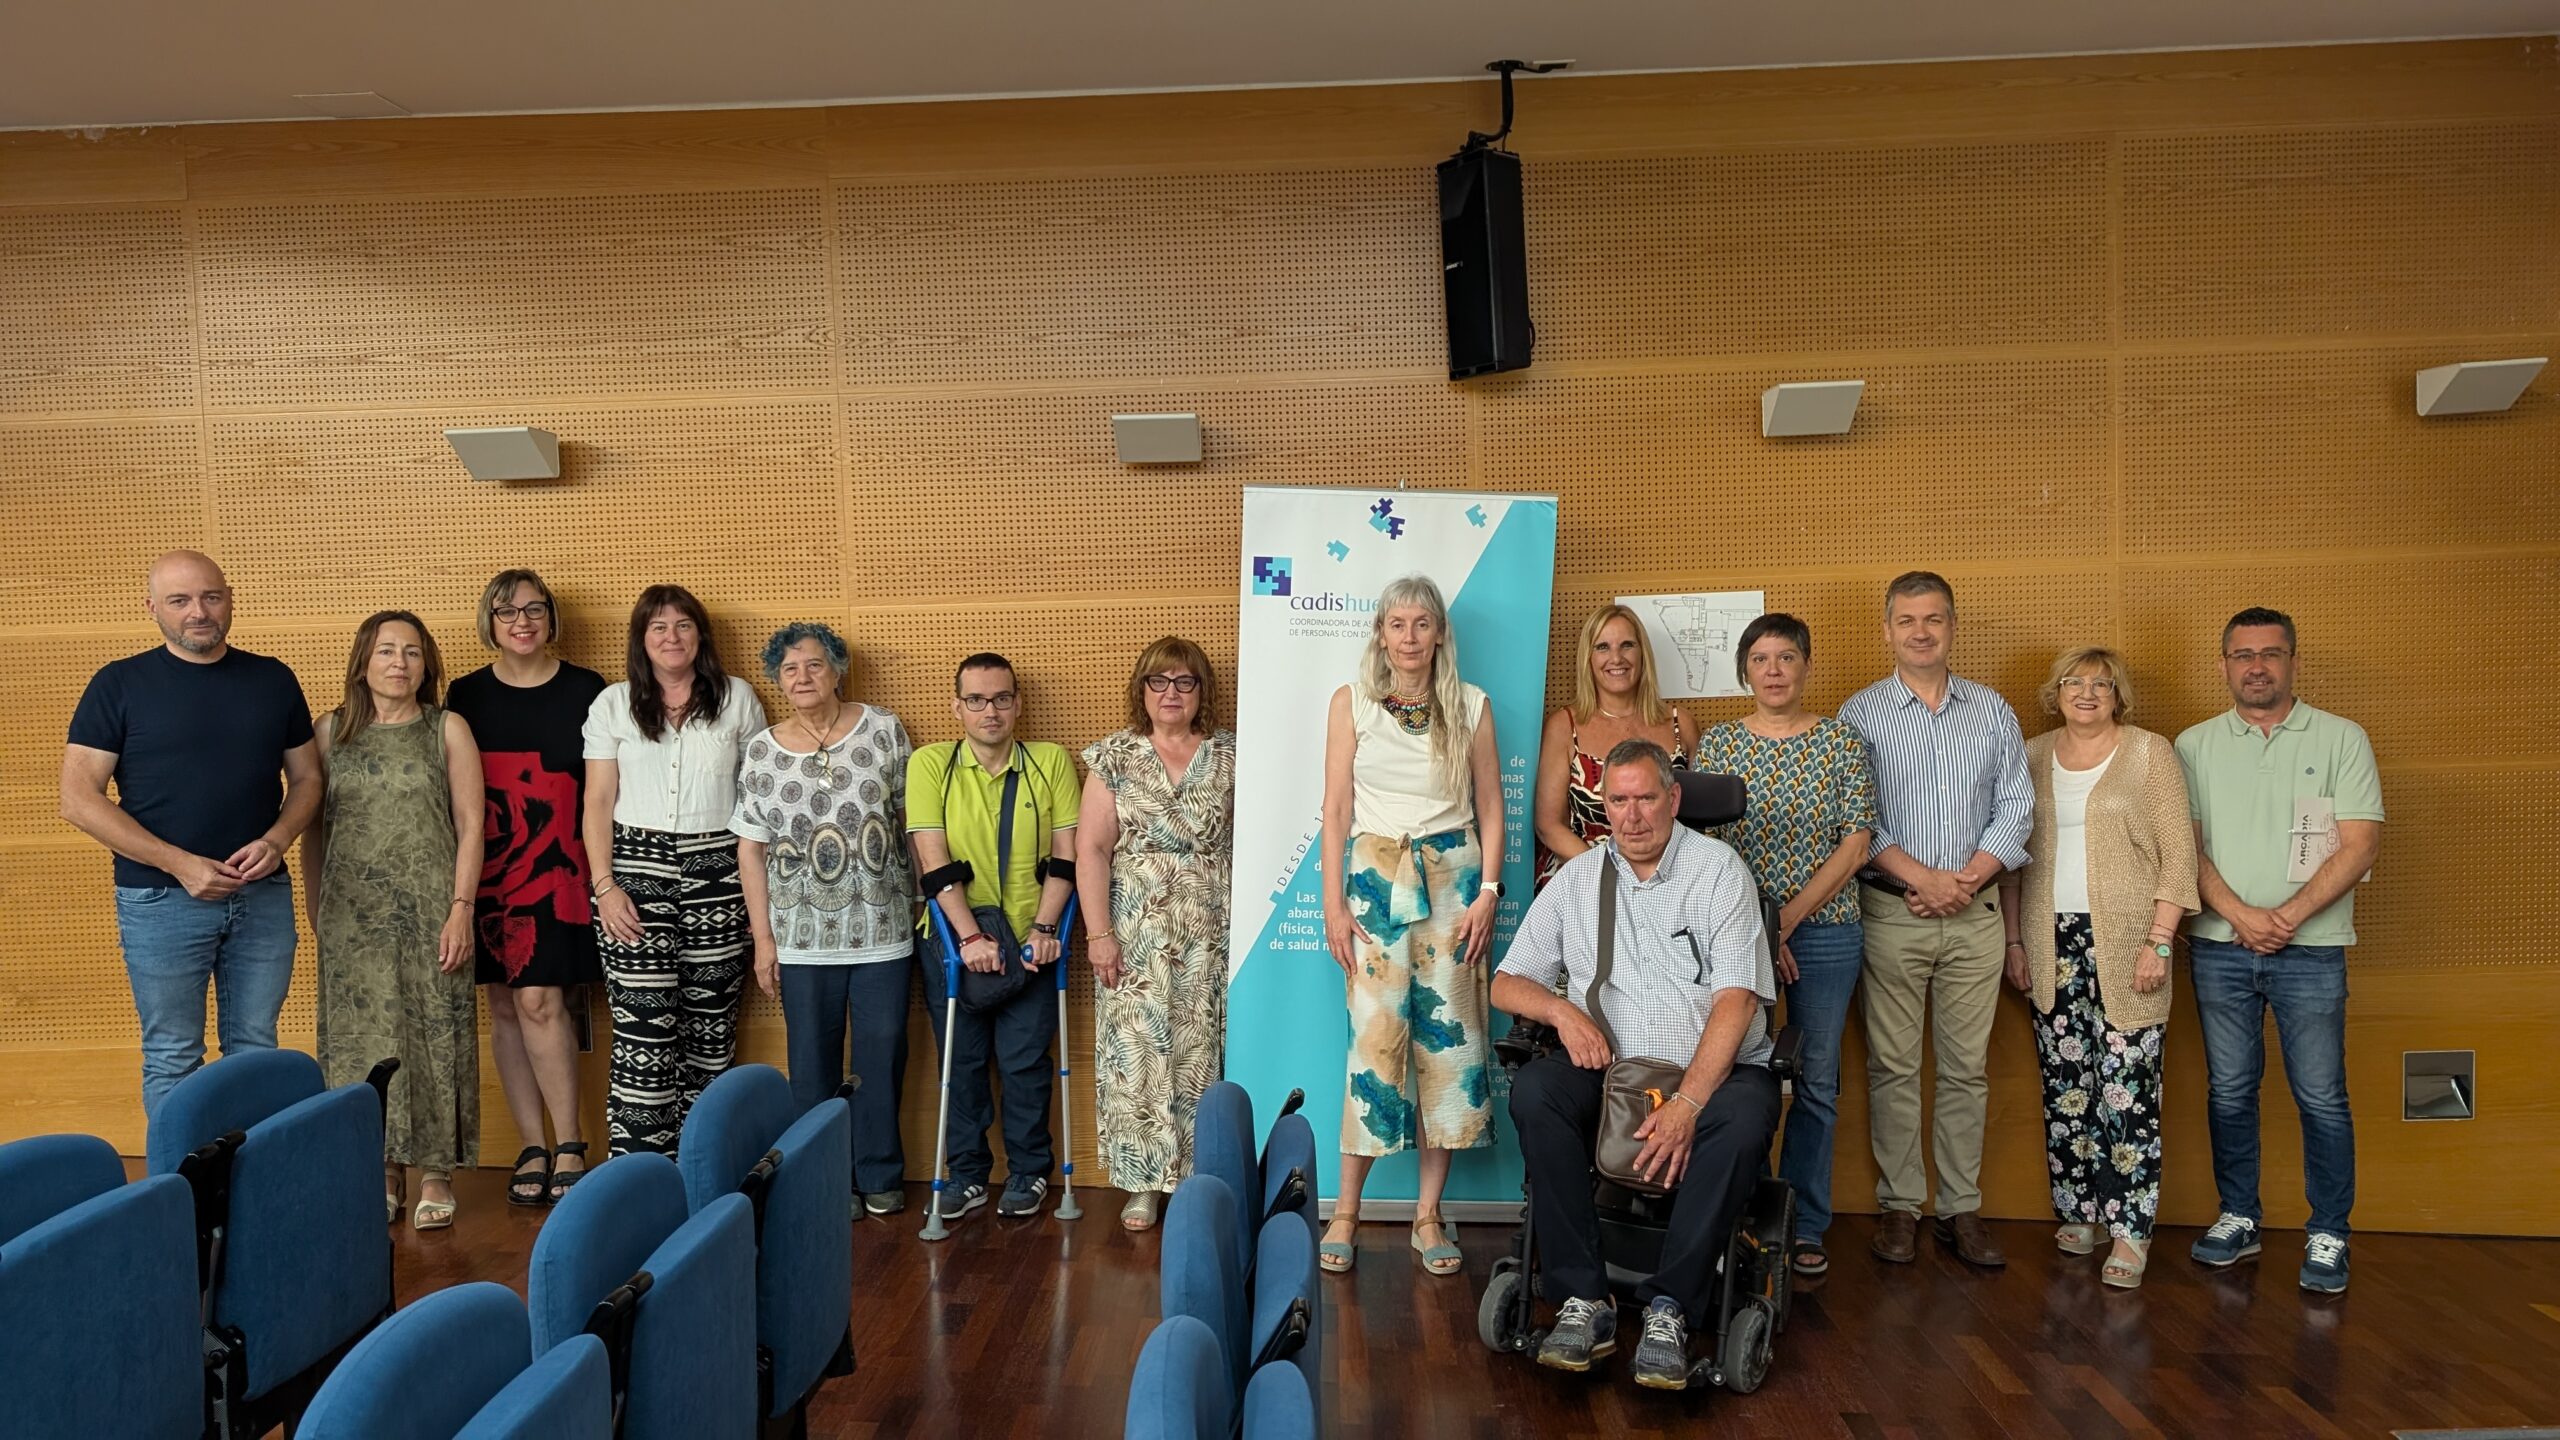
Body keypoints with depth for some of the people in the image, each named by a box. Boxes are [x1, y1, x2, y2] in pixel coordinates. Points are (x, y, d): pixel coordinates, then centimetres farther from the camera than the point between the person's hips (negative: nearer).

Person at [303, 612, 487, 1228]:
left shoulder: (447, 729, 1)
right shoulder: (332, 731, 7)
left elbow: (470, 825, -2)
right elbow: (313, 828, 11)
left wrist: (461, 908, -9)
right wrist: (316, 908, 8)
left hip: (429, 907, -2)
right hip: (353, 912, 2)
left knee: (433, 1034, 1)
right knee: (361, 1035, 6)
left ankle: (435, 1172, 12)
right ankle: (381, 1171, 18)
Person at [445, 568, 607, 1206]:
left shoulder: (584, 690, 2)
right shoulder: (466, 695, 8)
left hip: (559, 867, -3)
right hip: (487, 870, 3)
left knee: (540, 1000, -11)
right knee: (504, 1007, 5)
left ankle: (569, 1146, 0)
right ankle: (535, 1149, 14)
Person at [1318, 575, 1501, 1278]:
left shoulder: (1471, 706, 7)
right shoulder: (1351, 702, 4)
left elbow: (1491, 810, 9)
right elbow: (1336, 810, 2)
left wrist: (1487, 891, -3)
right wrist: (1333, 905, -3)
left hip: (1452, 876, 1)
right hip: (1375, 877, -1)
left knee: (1448, 1037, 1)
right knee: (1375, 1037, -6)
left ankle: (1428, 1213, 12)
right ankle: (1346, 1210, 7)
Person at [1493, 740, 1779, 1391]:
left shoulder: (1719, 868, 0)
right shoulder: (1575, 879, 10)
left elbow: (1737, 998, -11)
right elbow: (1507, 983, 11)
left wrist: (1687, 1103, -22)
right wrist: (1562, 1009, -12)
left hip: (1710, 1069, -2)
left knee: (1744, 1118, -35)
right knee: (1532, 1090, -27)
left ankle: (1670, 1307, -23)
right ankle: (1583, 1298, -21)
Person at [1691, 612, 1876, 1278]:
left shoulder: (1842, 742, 2)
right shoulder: (1719, 742, 3)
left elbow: (1855, 846, -2)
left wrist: (1788, 919, -10)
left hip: (1825, 930, 0)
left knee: (1817, 1080, 5)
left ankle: (1806, 1226, 18)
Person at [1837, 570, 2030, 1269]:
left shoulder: (1993, 712, 9)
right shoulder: (1860, 714, 0)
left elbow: (2015, 809, 5)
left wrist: (1967, 880, -8)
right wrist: (1922, 876, -14)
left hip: (1974, 915, 2)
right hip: (1891, 913, -2)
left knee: (1966, 1066, 7)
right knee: (1893, 1066, 2)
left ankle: (1962, 1208, 16)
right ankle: (1899, 1205, 12)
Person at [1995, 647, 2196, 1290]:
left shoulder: (2150, 753, 1)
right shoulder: (2032, 757, 11)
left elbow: (2178, 854, -4)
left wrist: (2158, 942, -11)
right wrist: (2014, 940, 8)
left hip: (2125, 945, -3)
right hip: (2053, 943, 3)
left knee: (2127, 1084, -4)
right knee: (2064, 1082, 7)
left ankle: (2129, 1230, 4)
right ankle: (2080, 1211, 20)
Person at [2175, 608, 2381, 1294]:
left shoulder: (2341, 738, 1)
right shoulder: (2195, 745, 7)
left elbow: (2360, 845, -5)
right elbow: (2186, 847, 2)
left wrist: (2286, 917, -14)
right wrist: (2241, 915, -12)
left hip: (2309, 949, -2)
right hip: (2219, 947, 2)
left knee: (2321, 1097, 1)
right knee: (2229, 1091, 10)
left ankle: (2328, 1235, 15)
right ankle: (2238, 1219, 23)